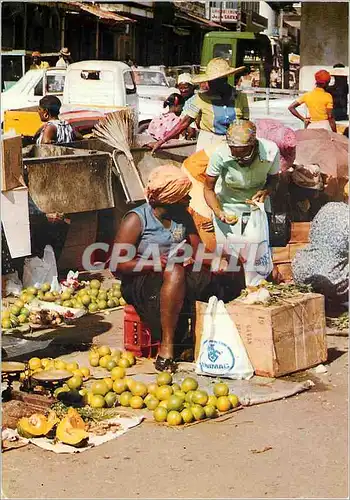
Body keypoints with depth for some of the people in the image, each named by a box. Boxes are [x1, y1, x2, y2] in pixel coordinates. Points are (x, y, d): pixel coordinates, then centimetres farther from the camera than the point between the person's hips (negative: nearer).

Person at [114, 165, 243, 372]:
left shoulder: (183, 217, 11)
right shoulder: (137, 219, -8)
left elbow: (197, 251, 7)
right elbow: (119, 264, -14)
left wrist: (216, 262, -16)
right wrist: (159, 264, -22)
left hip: (180, 277, 6)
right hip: (141, 283, -6)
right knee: (175, 272, -39)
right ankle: (166, 346, -37)